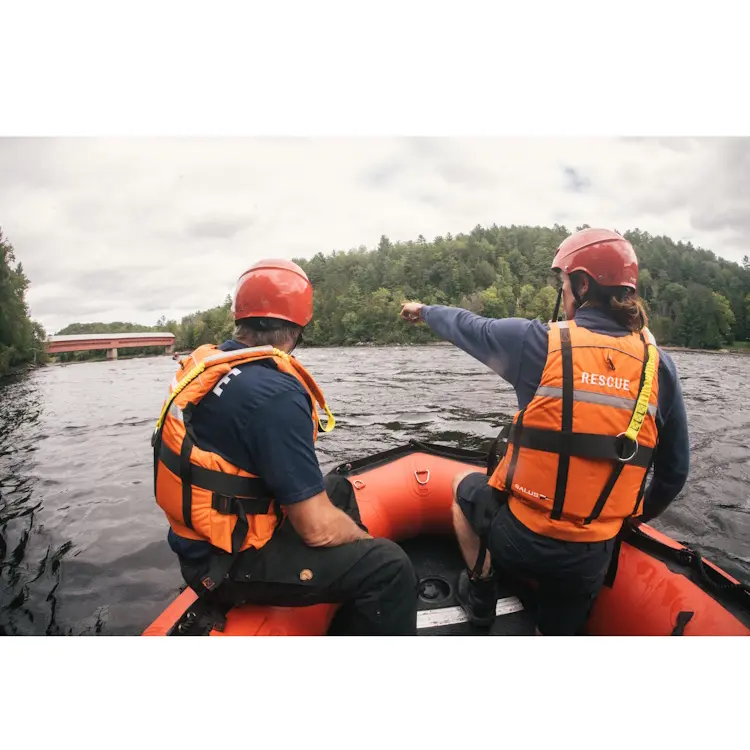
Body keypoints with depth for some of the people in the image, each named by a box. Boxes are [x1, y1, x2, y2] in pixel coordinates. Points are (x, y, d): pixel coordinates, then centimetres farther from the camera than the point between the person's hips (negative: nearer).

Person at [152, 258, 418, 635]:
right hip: (230, 563, -9)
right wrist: (365, 542, -5)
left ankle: (356, 620, 35)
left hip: (202, 541, 9)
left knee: (337, 489, 20)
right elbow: (318, 528, -26)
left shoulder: (206, 364, -1)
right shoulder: (275, 395, -28)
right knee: (388, 566, -12)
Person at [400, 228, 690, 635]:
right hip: (592, 557, 4)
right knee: (558, 633, 33)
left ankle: (481, 593, 33)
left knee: (464, 485, 29)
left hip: (518, 539, -3)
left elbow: (466, 326, 4)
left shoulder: (539, 341, -14)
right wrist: (636, 517, 23)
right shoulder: (658, 364, -3)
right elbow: (674, 469, 5)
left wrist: (424, 310, 25)